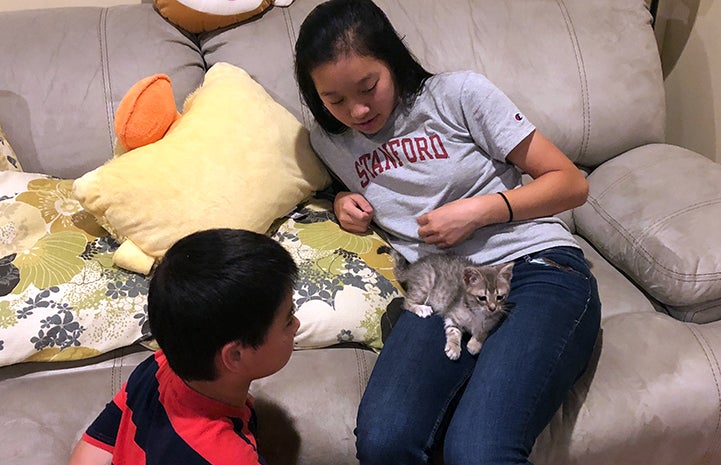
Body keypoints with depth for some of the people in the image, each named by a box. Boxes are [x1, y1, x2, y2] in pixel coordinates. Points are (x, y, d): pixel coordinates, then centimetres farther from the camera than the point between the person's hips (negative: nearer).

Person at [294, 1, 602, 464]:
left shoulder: (458, 93, 3)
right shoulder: (327, 140, 16)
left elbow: (571, 182, 6)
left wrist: (478, 210, -8)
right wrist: (343, 200, 15)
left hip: (538, 268, -3)